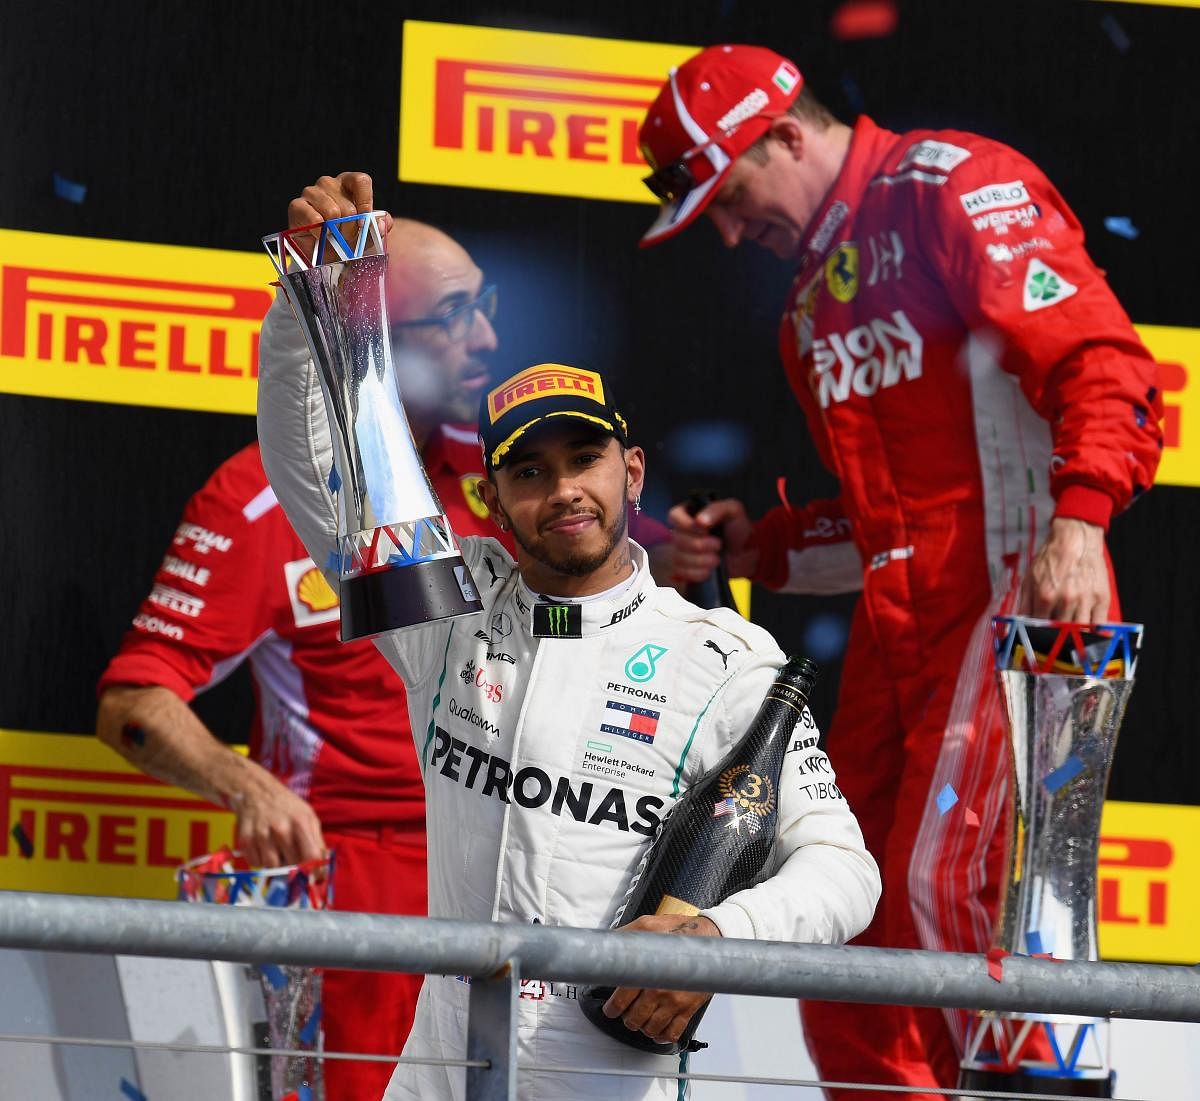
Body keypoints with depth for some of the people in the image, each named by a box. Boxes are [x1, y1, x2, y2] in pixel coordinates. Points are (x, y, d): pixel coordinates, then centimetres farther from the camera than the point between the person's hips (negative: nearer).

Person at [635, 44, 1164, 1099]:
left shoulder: (956, 190, -4)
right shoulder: (815, 308, 24)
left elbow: (1100, 358, -15)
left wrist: (1079, 517, -29)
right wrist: (758, 547, 16)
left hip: (1015, 596, -9)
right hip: (895, 632, 9)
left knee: (940, 891, -21)